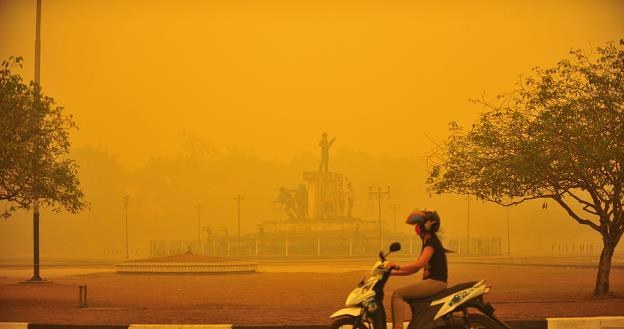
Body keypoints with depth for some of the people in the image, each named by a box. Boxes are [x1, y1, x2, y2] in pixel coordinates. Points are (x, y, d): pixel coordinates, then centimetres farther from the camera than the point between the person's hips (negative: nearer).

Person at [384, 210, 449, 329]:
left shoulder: (431, 241, -10)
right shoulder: (427, 242, 20)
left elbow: (420, 263, -24)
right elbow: (414, 269, 20)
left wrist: (397, 267, -26)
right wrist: (392, 272, 15)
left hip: (435, 282, -10)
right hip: (431, 281, 10)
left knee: (397, 294, -17)